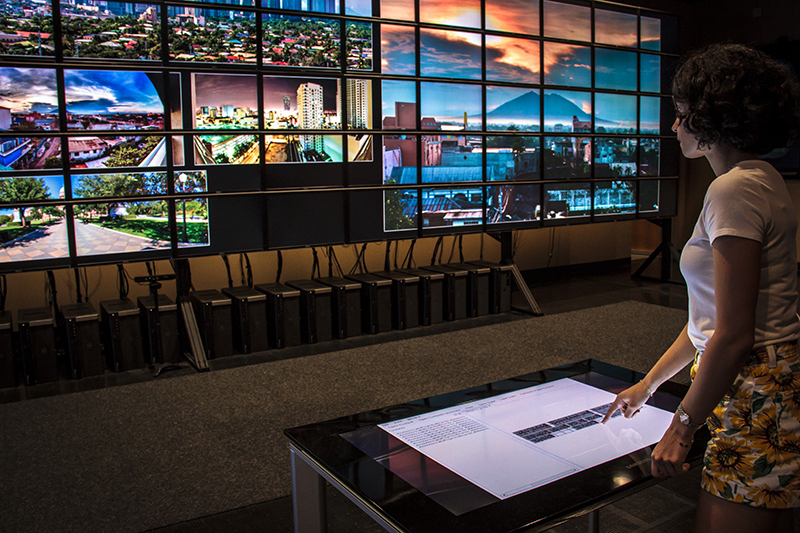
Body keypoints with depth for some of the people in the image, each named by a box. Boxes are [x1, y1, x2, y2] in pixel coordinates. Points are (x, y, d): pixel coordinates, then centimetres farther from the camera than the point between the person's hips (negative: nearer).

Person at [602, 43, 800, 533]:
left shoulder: (735, 190, -18)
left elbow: (734, 336, -23)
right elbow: (712, 317, 16)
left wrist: (681, 427, -13)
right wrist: (647, 385, 20)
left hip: (757, 401, -10)